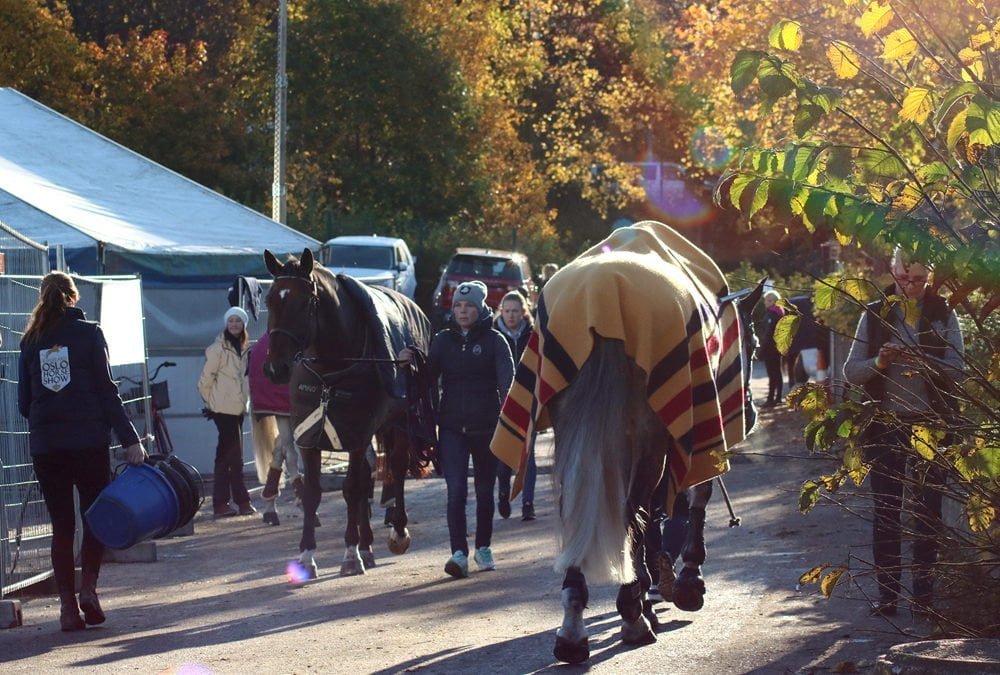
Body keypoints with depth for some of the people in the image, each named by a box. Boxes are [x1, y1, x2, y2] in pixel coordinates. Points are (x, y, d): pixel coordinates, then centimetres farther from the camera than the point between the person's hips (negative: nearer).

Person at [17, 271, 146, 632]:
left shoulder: (31, 341, 8)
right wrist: (130, 439, -5)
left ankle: (68, 606, 2)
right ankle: (88, 587, -9)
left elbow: (23, 402, 10)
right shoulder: (88, 332, 0)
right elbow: (107, 390, -5)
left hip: (44, 444, 3)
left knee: (62, 524, 7)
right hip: (88, 439, -3)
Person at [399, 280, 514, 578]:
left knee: (484, 491, 12)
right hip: (452, 427, 1)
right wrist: (410, 363, -12)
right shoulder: (443, 340, 7)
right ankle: (459, 553, -15)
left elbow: (507, 378, -12)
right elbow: (429, 376, 8)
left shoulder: (494, 341, -2)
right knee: (456, 490, -11)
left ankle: (483, 547, 28)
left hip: (486, 427, -1)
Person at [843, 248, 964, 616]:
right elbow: (850, 371, 0)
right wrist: (879, 361, -19)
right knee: (886, 509, 1)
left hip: (930, 422, 0)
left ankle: (924, 589, 10)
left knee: (929, 507, 3)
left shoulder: (944, 314, 4)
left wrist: (924, 361, -24)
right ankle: (887, 591, 4)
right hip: (885, 423, 0)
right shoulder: (875, 314, 5)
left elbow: (955, 369, -6)